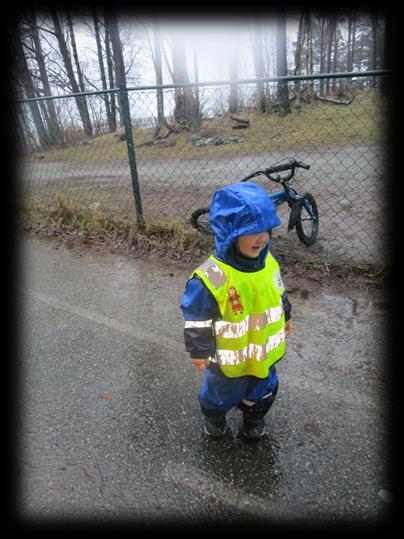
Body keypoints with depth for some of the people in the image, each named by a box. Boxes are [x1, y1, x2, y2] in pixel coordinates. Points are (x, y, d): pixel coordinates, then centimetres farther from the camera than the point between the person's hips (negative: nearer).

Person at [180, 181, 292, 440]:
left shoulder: (268, 261, -12)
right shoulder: (211, 277, -33)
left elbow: (279, 294, 8)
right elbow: (197, 319, -22)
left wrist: (286, 317, 19)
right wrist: (200, 352, -14)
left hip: (264, 352, 5)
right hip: (229, 359, -5)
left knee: (263, 388, 28)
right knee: (221, 392, 23)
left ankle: (254, 417, 59)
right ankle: (215, 417, 56)